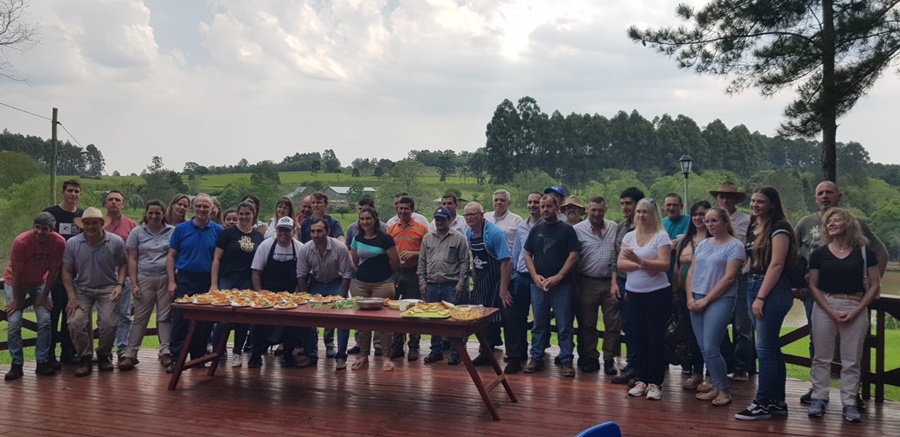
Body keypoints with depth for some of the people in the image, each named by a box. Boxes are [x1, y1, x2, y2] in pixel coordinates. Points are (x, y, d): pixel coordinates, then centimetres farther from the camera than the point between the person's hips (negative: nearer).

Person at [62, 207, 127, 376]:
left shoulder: (116, 242, -8)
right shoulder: (72, 243, -6)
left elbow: (122, 265, 3)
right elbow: (67, 271, -2)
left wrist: (120, 284, -13)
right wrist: (72, 297, -9)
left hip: (108, 289, -1)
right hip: (82, 289, 1)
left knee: (108, 324, -14)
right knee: (75, 322, -17)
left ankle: (104, 356, 16)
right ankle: (84, 358, 4)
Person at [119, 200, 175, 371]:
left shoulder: (172, 231, 4)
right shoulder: (137, 232, 6)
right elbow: (132, 259, 4)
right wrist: (134, 284, -3)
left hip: (166, 279, 0)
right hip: (144, 279, 0)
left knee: (165, 317, 2)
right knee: (140, 317, 2)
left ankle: (165, 352, 8)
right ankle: (130, 354, 5)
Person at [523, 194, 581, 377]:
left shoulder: (566, 229, 0)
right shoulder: (536, 230, 11)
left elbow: (573, 256, -6)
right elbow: (527, 255, 11)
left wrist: (558, 277, -14)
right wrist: (535, 275, -4)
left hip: (561, 285, -3)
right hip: (538, 284, 3)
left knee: (564, 325, -1)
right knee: (539, 324, 9)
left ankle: (566, 361, 5)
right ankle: (536, 358, 17)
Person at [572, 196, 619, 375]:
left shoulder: (614, 228, 4)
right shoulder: (578, 230, -3)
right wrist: (575, 283, -5)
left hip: (610, 282, 1)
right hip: (588, 283, -1)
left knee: (612, 323, 3)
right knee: (587, 324, 8)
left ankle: (609, 359, 14)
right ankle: (591, 358, 20)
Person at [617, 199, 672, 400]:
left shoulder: (661, 236, -6)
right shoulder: (629, 236, 8)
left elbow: (664, 264, -17)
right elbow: (620, 263, 0)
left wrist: (639, 260, -27)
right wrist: (642, 266, -14)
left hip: (657, 293, -5)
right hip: (634, 293, 5)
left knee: (655, 338, -1)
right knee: (639, 338, 9)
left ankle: (655, 383, 5)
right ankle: (640, 380, 16)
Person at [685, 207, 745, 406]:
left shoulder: (735, 246, -5)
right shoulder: (703, 244, 13)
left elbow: (729, 278, -11)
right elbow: (691, 271, 12)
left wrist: (706, 300, -13)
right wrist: (690, 297, -2)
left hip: (720, 300, -6)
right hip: (697, 300, 6)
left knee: (710, 348, -10)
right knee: (703, 348, 5)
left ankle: (724, 391, 3)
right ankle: (716, 388, 15)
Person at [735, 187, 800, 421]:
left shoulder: (779, 228, -10)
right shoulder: (754, 228, 15)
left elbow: (776, 265, -16)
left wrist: (760, 298, -18)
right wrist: (753, 296, 12)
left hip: (772, 291, -9)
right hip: (753, 287, 9)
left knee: (764, 349, -6)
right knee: (771, 348, 12)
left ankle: (762, 404, 1)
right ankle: (777, 402, 19)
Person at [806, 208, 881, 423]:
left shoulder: (864, 252, 1)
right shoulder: (819, 254, 3)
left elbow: (874, 286, 1)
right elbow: (813, 286, 2)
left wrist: (857, 311, -8)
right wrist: (831, 312, -9)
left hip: (856, 309, -1)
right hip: (825, 307, 1)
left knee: (851, 359, 2)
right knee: (822, 357, 4)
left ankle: (849, 403, 9)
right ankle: (819, 398, 11)